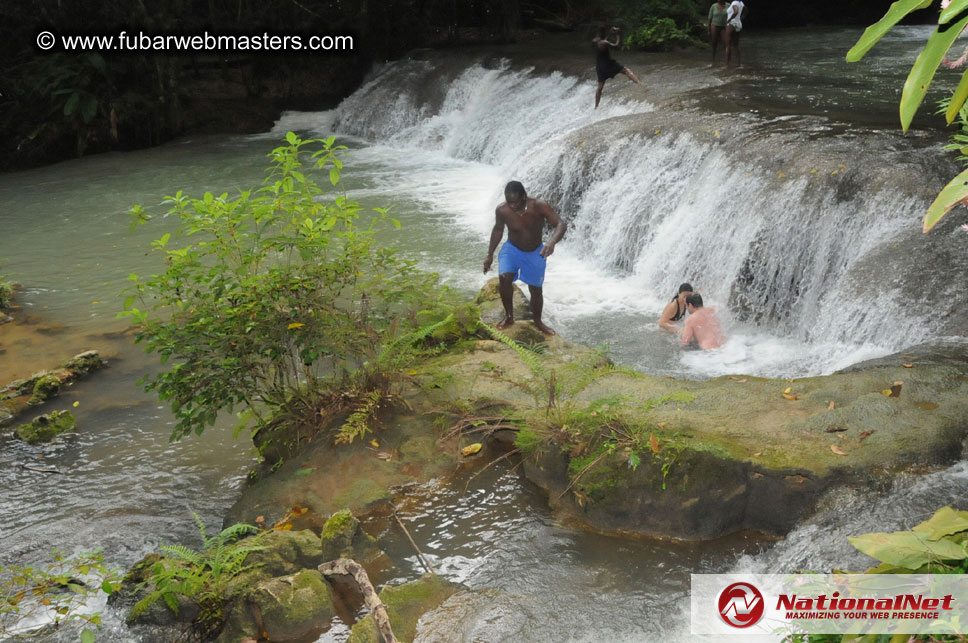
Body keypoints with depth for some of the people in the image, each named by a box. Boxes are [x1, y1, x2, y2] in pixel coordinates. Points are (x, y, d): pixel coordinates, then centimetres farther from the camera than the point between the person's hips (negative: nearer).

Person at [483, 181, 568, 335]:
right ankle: (509, 316, -4)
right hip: (512, 249, 0)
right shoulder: (502, 210, -21)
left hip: (535, 253, 0)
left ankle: (538, 321, 34)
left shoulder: (539, 207, -30)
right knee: (504, 277, -24)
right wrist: (490, 255, 4)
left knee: (536, 289, 8)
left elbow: (561, 224, -38)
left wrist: (552, 242, -58)